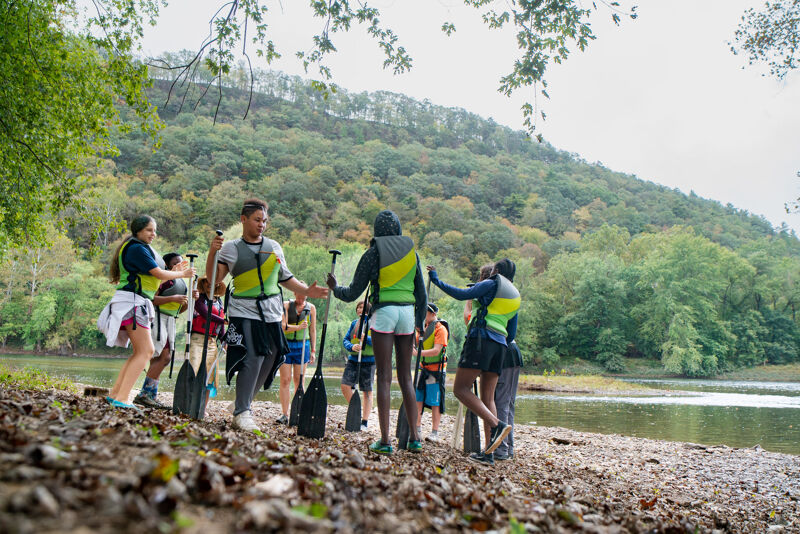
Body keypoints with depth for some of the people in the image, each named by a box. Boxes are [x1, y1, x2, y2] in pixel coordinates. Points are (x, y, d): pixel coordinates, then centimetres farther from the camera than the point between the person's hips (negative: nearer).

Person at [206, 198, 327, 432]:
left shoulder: (274, 247, 14)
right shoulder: (231, 248, 4)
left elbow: (286, 278, 20)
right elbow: (214, 277, -5)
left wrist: (307, 291, 7)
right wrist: (213, 251, -18)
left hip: (272, 314, 5)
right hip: (244, 312, -5)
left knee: (267, 362, 5)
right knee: (251, 360, -16)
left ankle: (242, 406, 22)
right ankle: (242, 413, -5)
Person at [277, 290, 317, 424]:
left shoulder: (311, 308, 7)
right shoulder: (286, 305, 1)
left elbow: (313, 330, 10)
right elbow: (283, 326, -9)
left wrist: (313, 350, 6)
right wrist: (298, 327, -25)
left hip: (302, 346, 1)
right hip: (286, 345, -1)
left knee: (298, 381, 2)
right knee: (285, 380, -4)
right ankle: (284, 414, -1)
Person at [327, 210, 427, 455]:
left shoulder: (373, 253, 1)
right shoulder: (412, 252, 12)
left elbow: (352, 294, 3)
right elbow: (422, 295, 13)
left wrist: (334, 287, 22)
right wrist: (419, 322, 23)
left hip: (383, 311, -4)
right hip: (408, 312, 4)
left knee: (384, 377, -2)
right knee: (405, 376, 10)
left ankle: (385, 440, -4)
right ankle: (414, 438, 9)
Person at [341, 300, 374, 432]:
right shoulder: (354, 323, 12)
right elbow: (345, 340, 9)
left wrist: (365, 338, -27)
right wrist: (352, 346, -13)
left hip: (368, 361, -4)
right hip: (353, 359, 5)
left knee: (367, 391, 2)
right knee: (345, 386, -7)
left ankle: (364, 422, 9)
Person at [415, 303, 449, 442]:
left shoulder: (440, 329, -11)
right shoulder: (423, 327, 14)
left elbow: (436, 350, -21)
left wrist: (418, 352, -31)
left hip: (436, 370, -7)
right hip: (424, 368, 7)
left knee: (435, 402, -3)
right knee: (417, 399, 5)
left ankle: (434, 432, 2)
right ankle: (416, 429, 11)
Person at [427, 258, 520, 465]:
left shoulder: (493, 283, 3)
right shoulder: (515, 297, 24)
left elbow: (462, 294, -8)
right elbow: (511, 334, 23)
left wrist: (437, 281, 0)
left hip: (481, 337, -8)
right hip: (499, 344, 8)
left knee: (461, 388, -9)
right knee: (487, 397, 5)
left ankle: (497, 425, -25)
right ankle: (489, 452, -1)